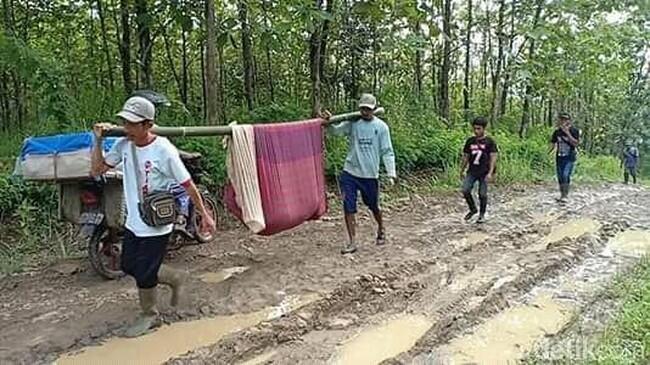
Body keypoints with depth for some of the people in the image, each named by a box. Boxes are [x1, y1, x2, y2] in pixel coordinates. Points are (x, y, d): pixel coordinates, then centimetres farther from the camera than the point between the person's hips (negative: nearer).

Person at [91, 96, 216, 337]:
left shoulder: (163, 150, -22)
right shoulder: (123, 145, -4)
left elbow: (187, 185, -15)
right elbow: (97, 170, 5)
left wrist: (204, 215, -10)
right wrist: (98, 141, -8)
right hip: (133, 222, 7)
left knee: (143, 274, 3)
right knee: (129, 266, 19)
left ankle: (149, 316, 30)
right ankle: (176, 278, 38)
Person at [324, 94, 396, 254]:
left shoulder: (381, 127, -1)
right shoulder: (352, 123, 1)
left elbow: (387, 152, -1)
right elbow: (336, 131, -12)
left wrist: (391, 173, -9)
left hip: (370, 175, -1)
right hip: (350, 173, 1)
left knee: (373, 206, 14)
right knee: (348, 207, -2)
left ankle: (381, 230, 42)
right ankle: (352, 242, 9)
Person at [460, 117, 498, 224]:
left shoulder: (489, 142, -3)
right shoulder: (470, 141, 8)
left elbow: (493, 157, -7)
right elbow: (465, 156, 14)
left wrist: (490, 172, -16)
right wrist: (462, 171, 15)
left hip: (484, 172, -3)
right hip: (472, 171, 3)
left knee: (482, 194, 1)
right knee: (465, 191, -9)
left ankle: (482, 215, 20)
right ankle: (473, 209, 15)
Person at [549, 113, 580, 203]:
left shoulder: (574, 131, -5)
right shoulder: (557, 132, 4)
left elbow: (576, 143, -15)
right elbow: (553, 144, 11)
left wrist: (568, 133, -19)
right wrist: (549, 152, -8)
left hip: (570, 158, -4)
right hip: (559, 157, 4)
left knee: (566, 175, -19)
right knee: (560, 177, 7)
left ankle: (565, 195, -14)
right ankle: (562, 195, 20)